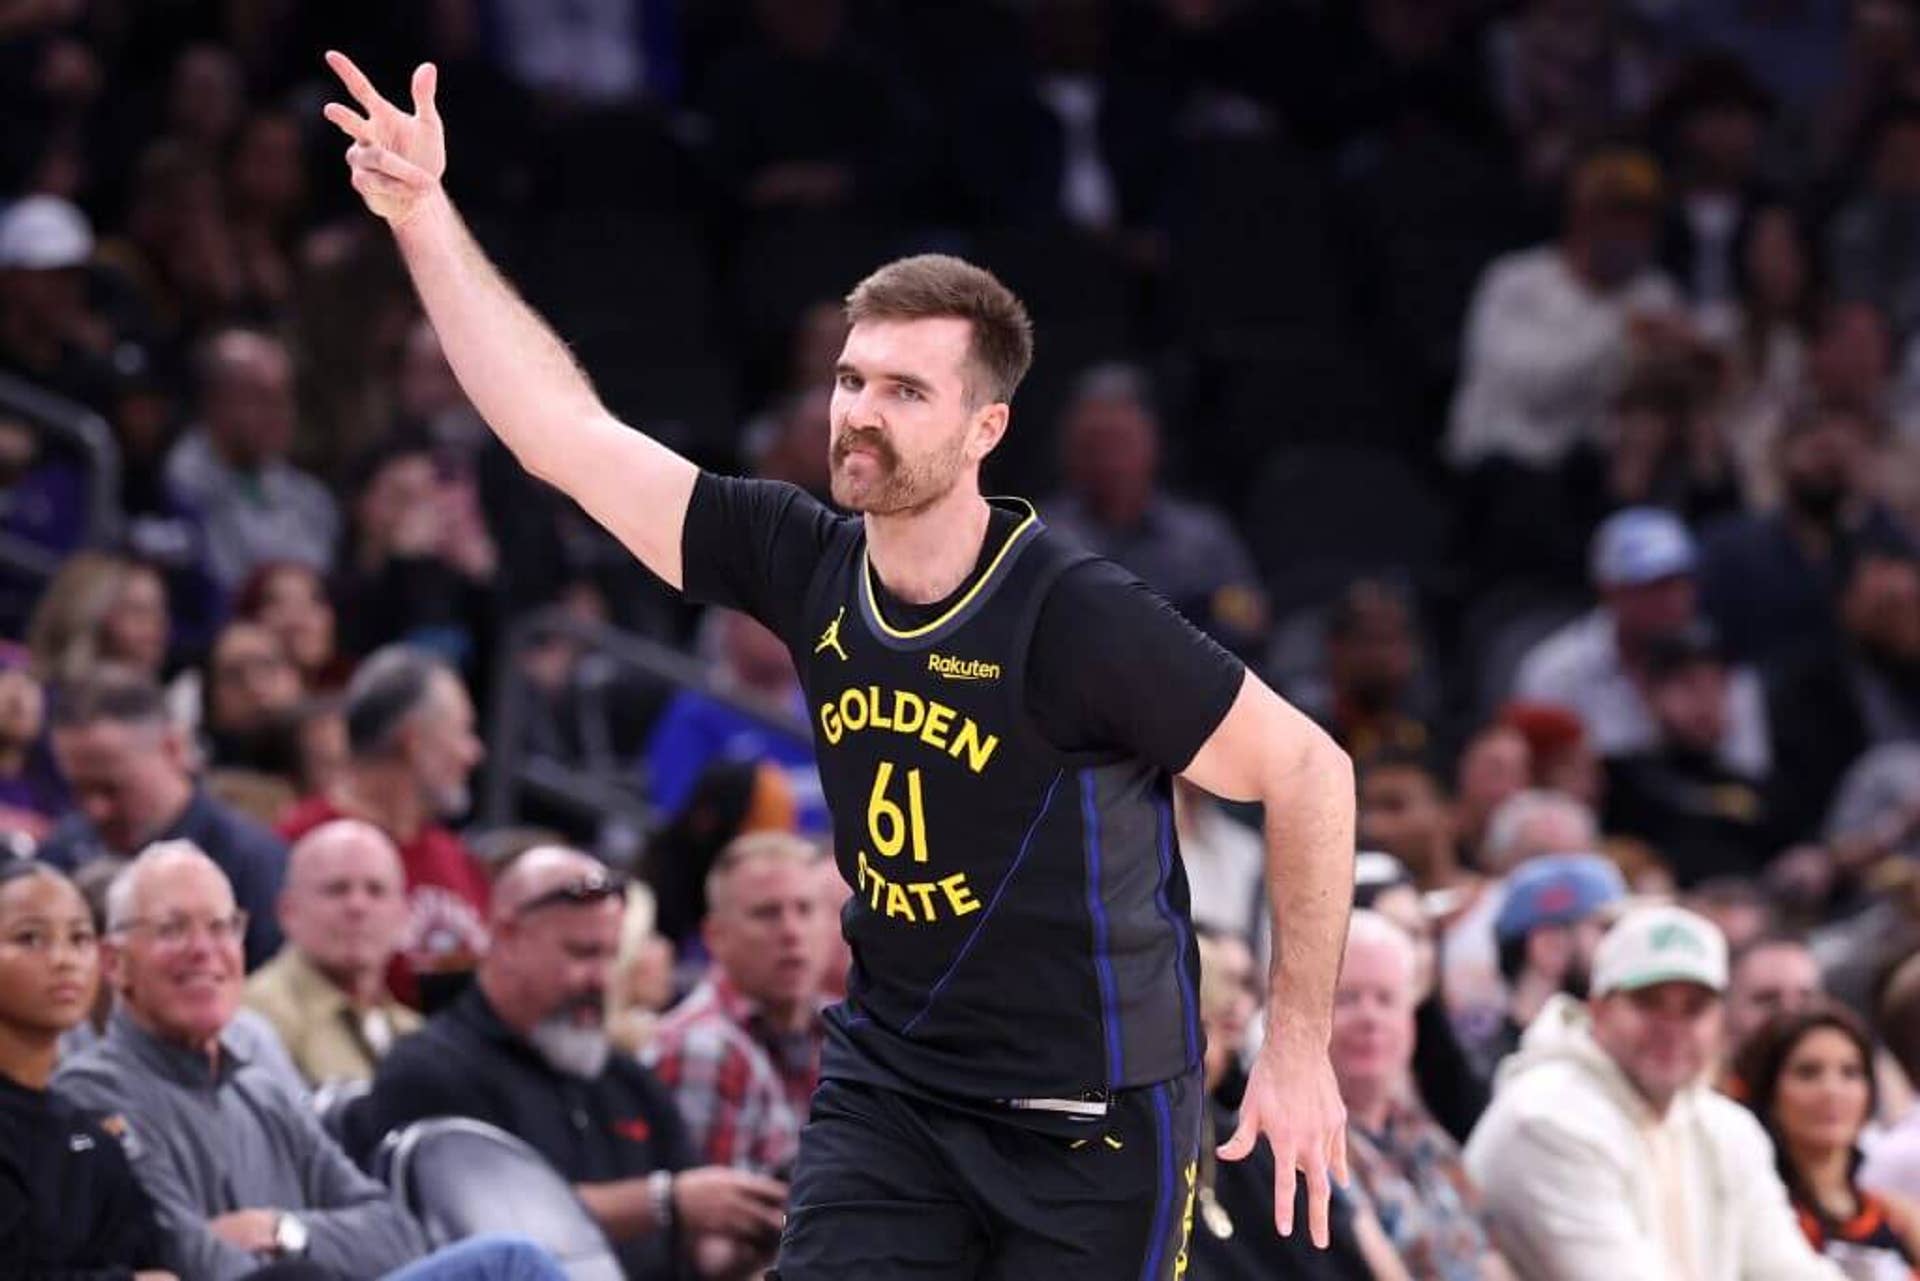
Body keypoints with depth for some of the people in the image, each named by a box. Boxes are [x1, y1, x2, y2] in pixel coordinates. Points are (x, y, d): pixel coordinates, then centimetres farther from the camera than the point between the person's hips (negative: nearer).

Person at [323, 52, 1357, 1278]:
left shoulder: (1076, 618, -19)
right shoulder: (805, 568, -5)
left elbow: (1309, 769, -11)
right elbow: (563, 430, -3)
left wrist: (1299, 1047, -10)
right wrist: (425, 215, -10)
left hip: (1094, 1115, -4)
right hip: (888, 1078, 4)